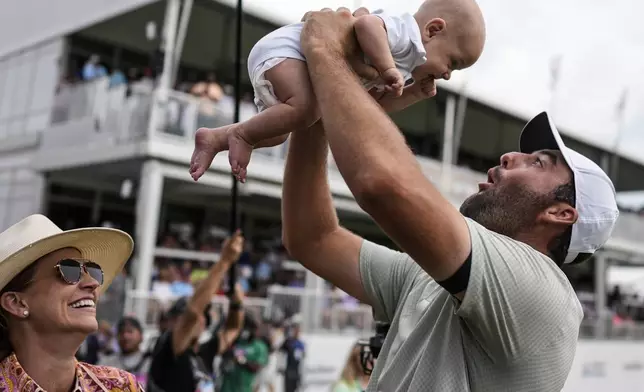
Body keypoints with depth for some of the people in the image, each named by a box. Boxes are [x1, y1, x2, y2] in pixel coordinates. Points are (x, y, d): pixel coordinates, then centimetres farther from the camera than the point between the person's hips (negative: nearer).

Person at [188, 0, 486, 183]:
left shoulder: (405, 60, 16)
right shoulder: (406, 33, -17)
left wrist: (414, 94, 13)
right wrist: (388, 69, -33)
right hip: (281, 49, -10)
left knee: (277, 132, 18)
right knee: (305, 109, -33)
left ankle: (214, 138, 20)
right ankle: (241, 135, -15)